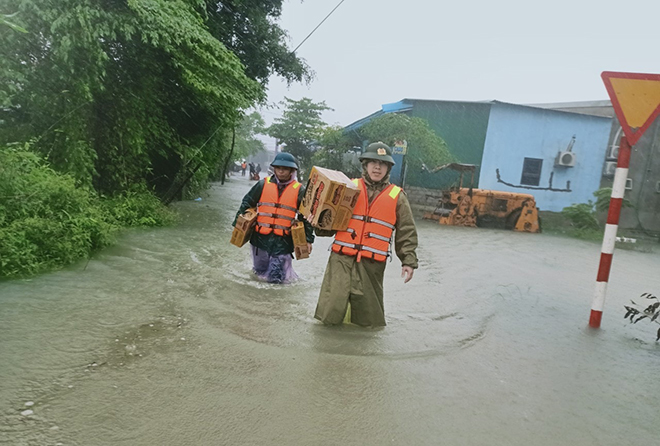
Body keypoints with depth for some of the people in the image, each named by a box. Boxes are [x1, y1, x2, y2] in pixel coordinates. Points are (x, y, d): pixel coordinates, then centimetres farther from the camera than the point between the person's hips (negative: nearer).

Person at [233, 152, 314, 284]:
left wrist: (308, 239, 2)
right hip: (260, 237, 2)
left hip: (282, 241, -2)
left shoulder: (299, 190, -1)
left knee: (275, 277, -4)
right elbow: (246, 203, 9)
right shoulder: (263, 184, 1)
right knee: (260, 270, 17)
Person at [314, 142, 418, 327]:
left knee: (368, 319, 12)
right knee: (330, 315, -2)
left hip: (372, 264, 0)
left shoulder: (397, 197, 7)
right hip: (342, 259, 0)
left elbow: (406, 232, 8)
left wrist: (409, 261, 1)